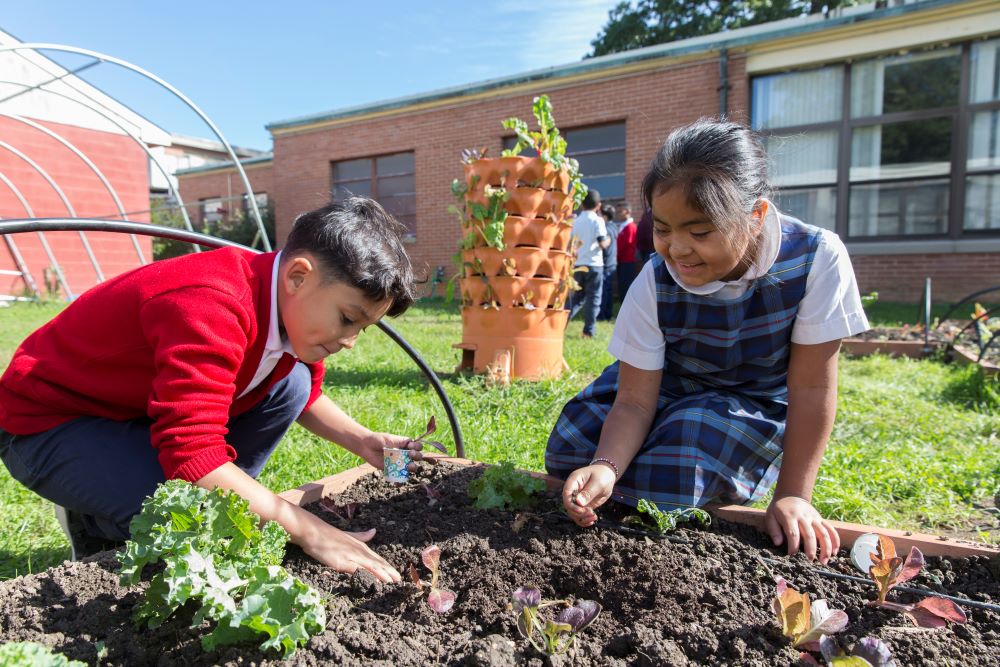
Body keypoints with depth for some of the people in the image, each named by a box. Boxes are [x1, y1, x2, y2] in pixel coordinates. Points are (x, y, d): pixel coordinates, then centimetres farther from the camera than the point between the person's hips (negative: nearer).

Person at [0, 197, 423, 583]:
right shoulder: (212, 309, -37)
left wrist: (363, 442, -9)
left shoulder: (292, 306, -9)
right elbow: (194, 454, -40)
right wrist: (311, 534, -37)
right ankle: (94, 521, 4)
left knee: (291, 383, -3)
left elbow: (306, 394, 8)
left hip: (141, 407, 8)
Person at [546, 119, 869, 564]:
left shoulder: (818, 257, -29)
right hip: (669, 387, 2)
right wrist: (605, 466, -42)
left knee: (668, 475, -28)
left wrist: (793, 496, -18)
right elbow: (635, 401, -22)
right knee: (570, 451, -14)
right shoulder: (656, 283, -25)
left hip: (756, 406, -1)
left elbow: (812, 387, -21)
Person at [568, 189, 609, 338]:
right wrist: (608, 241, 8)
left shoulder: (575, 221, 7)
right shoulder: (598, 220, -6)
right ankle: (588, 331, 2)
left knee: (577, 297, 16)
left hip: (578, 265, 4)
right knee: (593, 298, 3)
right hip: (594, 264, -4)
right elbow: (602, 243, -12)